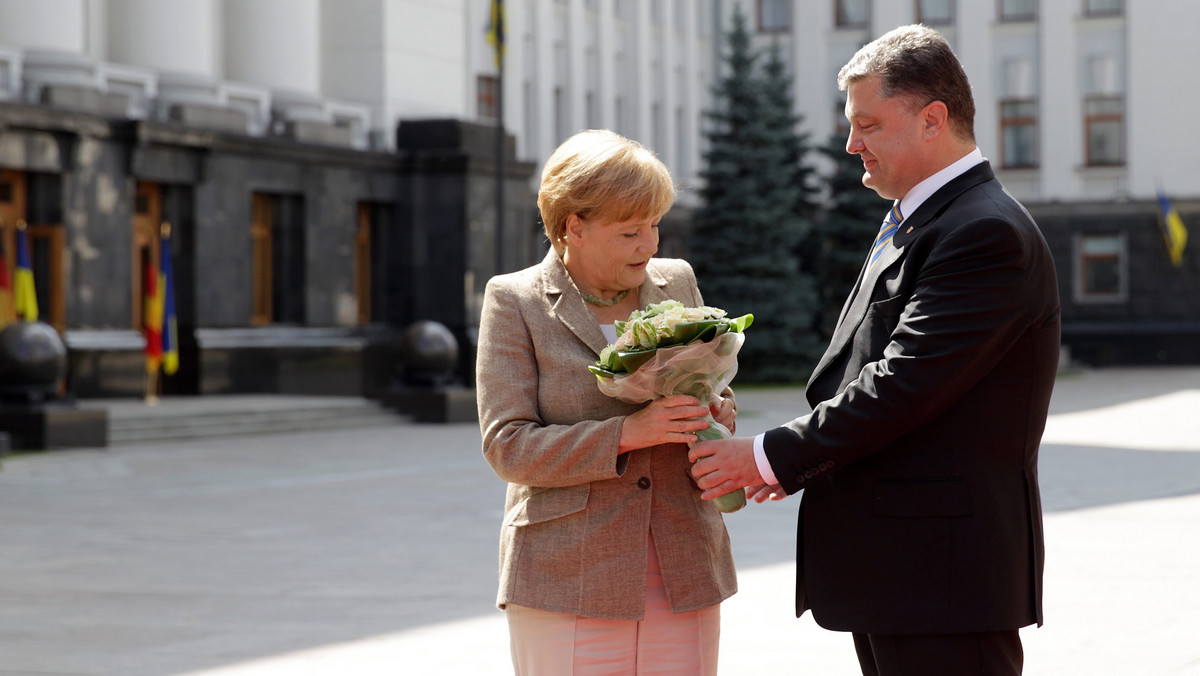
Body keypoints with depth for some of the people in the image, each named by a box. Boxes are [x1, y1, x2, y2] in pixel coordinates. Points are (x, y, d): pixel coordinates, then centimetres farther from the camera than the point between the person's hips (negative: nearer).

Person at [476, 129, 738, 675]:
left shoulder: (676, 282, 11)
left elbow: (716, 382, 24)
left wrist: (719, 411, -1)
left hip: (684, 574, 4)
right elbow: (507, 447, -8)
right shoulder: (514, 301, -1)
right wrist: (626, 433, -20)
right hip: (569, 583, -4)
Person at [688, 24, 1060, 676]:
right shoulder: (907, 226, 17)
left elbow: (901, 384, -21)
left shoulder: (987, 234, -16)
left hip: (943, 572, -10)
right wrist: (801, 464, 4)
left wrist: (772, 456, -14)